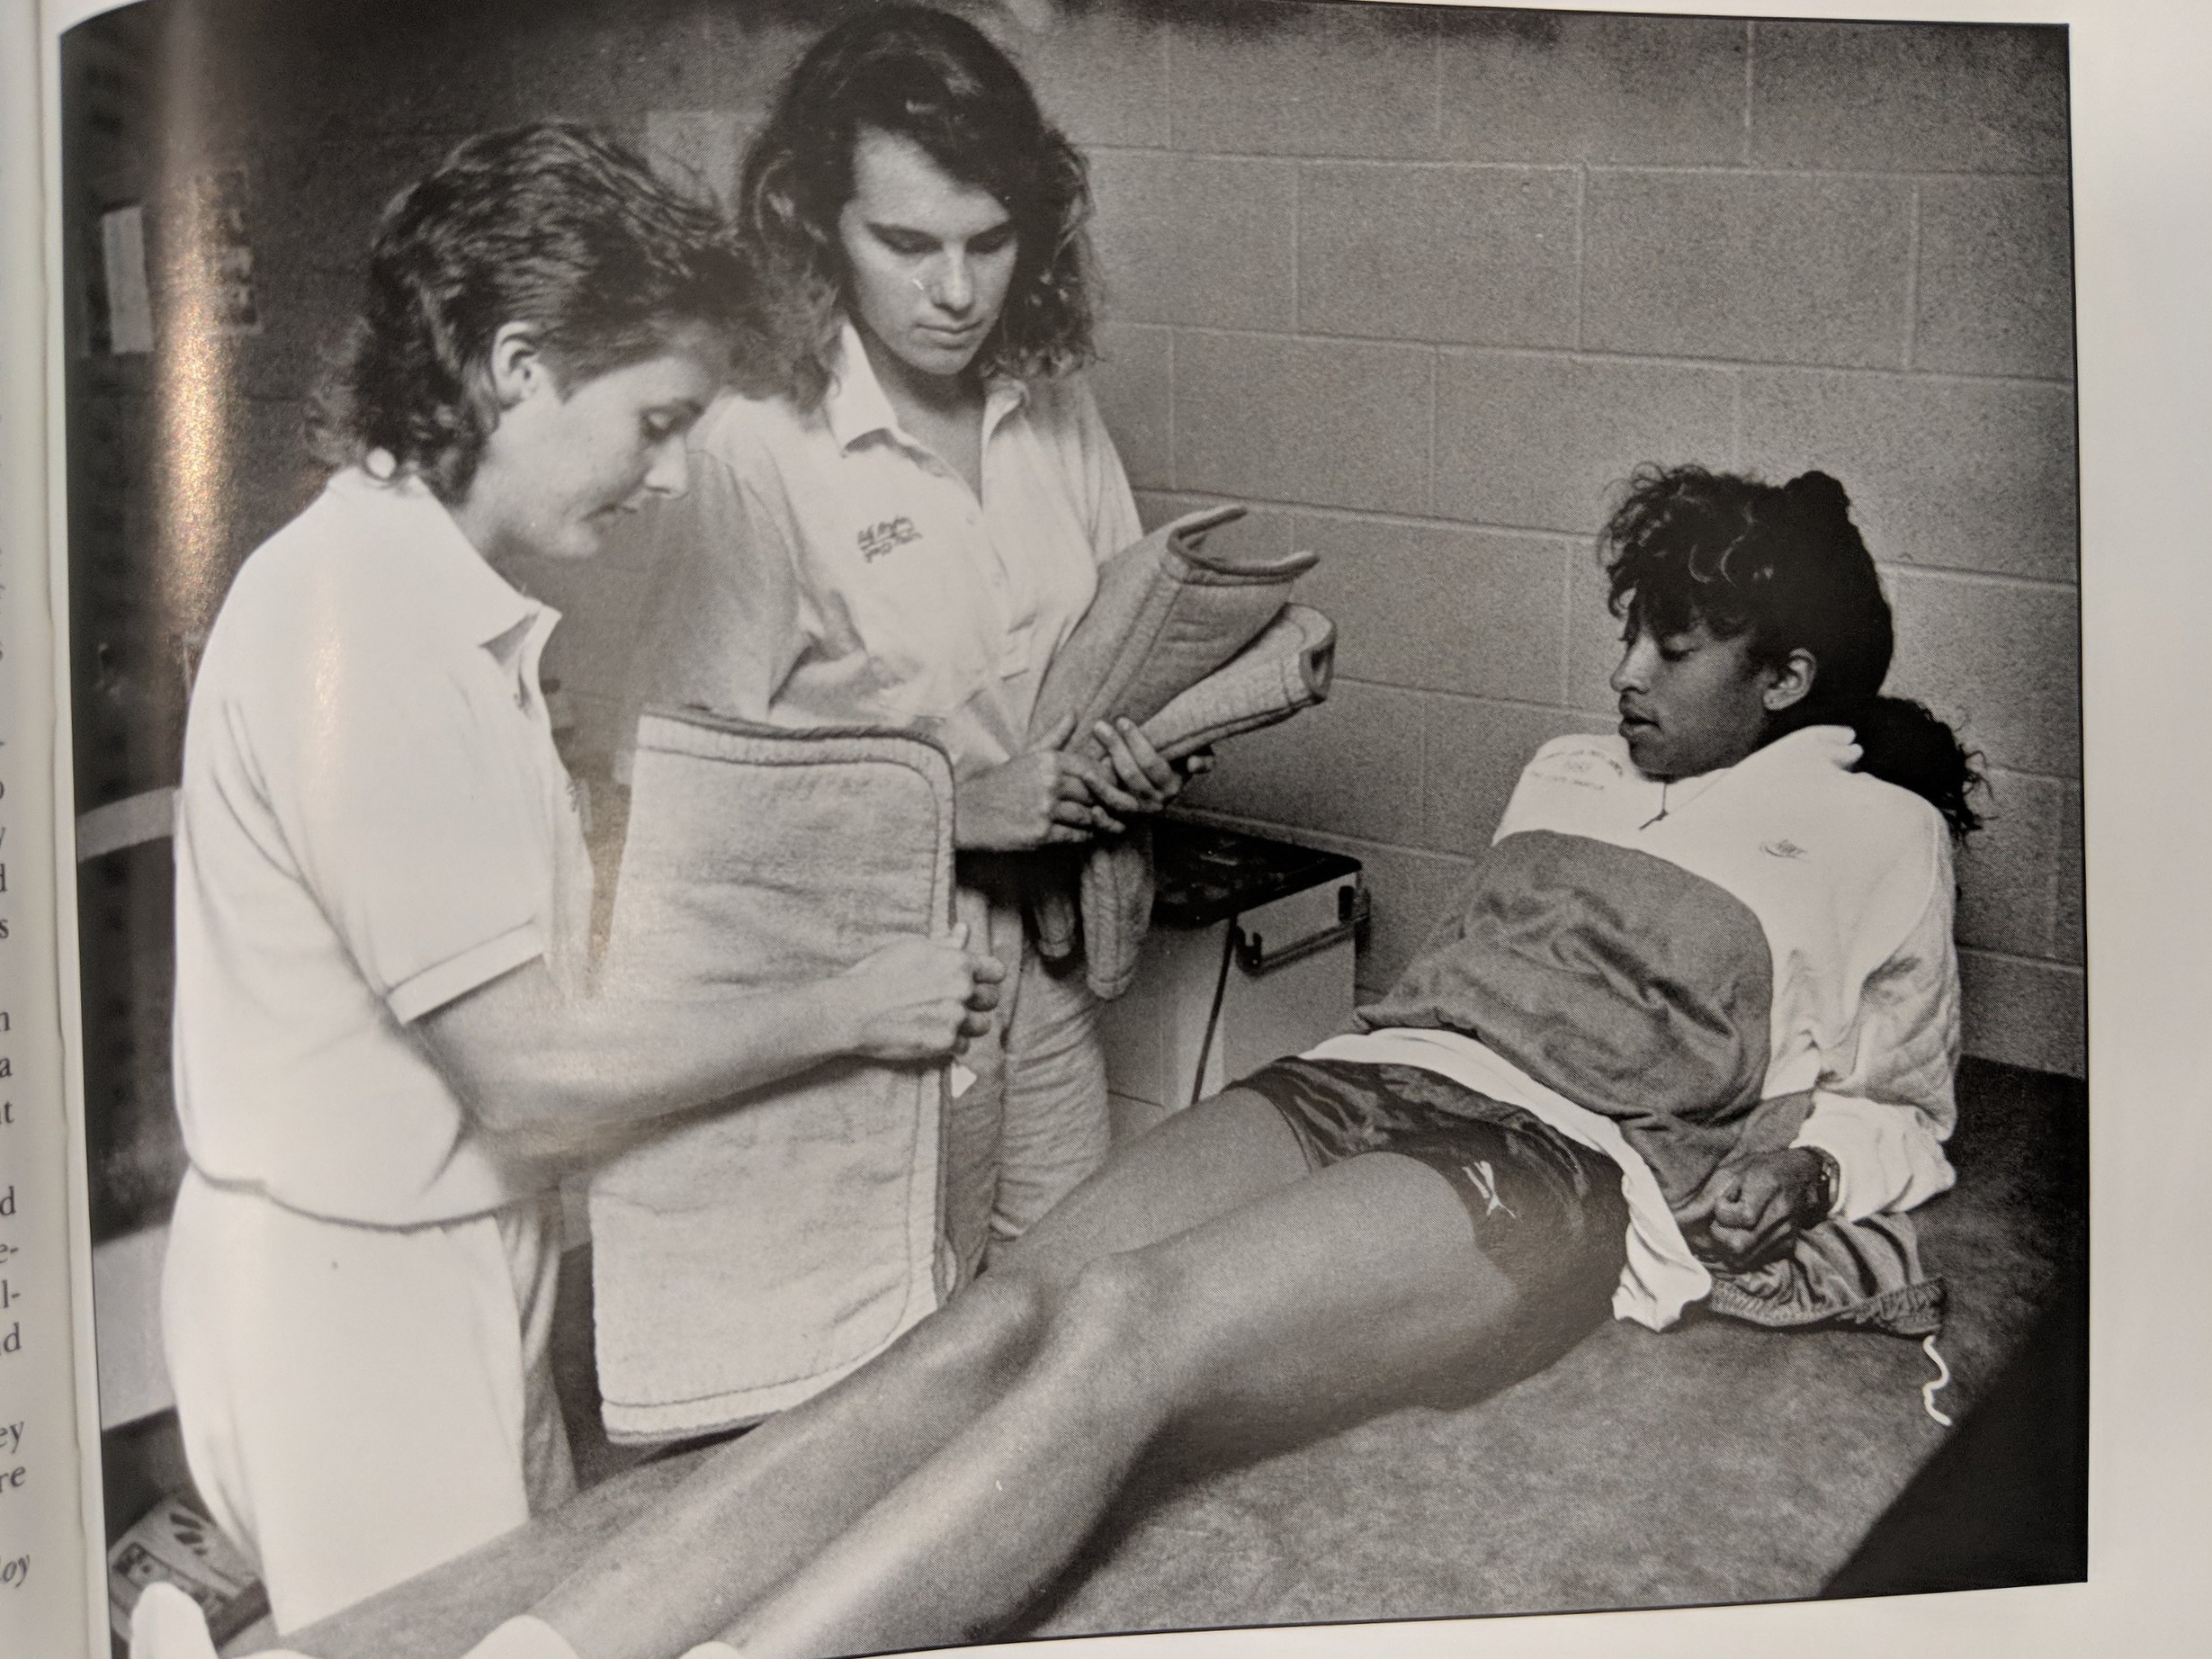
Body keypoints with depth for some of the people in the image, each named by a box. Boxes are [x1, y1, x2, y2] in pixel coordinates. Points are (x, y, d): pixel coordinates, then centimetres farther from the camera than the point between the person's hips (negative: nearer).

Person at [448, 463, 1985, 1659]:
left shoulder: (1879, 832, 15)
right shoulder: (1569, 774, 30)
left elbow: (1901, 1111, 19)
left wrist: (1805, 1162, -1)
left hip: (1565, 1170, -5)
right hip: (1362, 1078, 5)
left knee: (1124, 1329, -35)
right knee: (991, 1321, -25)